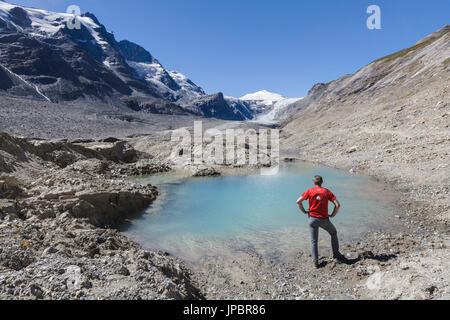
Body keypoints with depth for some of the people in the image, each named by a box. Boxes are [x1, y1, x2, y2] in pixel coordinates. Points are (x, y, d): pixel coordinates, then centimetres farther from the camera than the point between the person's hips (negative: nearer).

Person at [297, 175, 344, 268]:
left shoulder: (310, 191, -3)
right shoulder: (327, 192, -1)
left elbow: (298, 201, -10)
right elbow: (338, 205, -9)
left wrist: (304, 211, 3)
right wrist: (333, 215, 3)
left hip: (312, 218, 0)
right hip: (324, 219, 0)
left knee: (314, 241, 11)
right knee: (333, 233, 27)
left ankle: (315, 263, 9)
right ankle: (336, 255, 32)